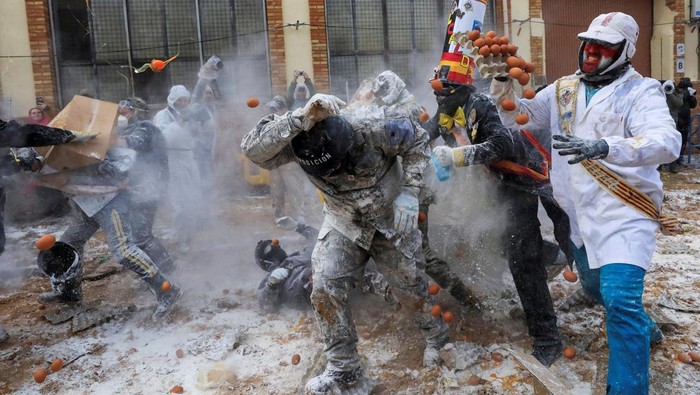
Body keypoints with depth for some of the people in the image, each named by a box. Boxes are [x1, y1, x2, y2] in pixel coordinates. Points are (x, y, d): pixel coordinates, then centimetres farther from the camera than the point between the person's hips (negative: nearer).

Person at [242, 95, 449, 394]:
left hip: (390, 220, -1)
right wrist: (299, 118, -55)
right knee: (325, 288, -12)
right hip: (343, 224, 2)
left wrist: (409, 195, -22)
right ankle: (344, 369, 8)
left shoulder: (373, 128, -32)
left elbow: (417, 139, -14)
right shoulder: (298, 137, -27)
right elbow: (251, 149, -43)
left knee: (410, 285, 9)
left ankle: (436, 335, 42)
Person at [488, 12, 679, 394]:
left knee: (620, 298, -20)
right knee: (594, 285, 25)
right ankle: (641, 325, 54)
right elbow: (519, 115, 13)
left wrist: (603, 146, -43)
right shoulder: (563, 90, 8)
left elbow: (667, 142, -26)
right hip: (580, 213, 7)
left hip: (624, 211, -6)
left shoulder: (641, 91, -9)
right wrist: (502, 83, -7)